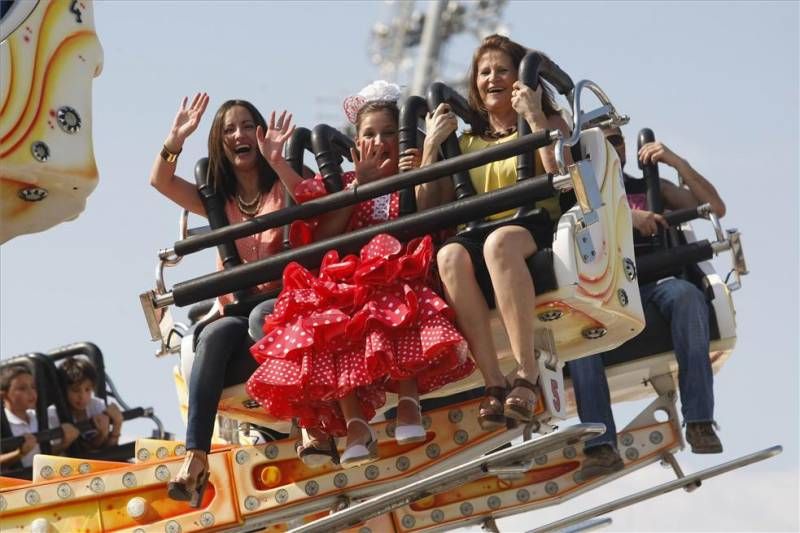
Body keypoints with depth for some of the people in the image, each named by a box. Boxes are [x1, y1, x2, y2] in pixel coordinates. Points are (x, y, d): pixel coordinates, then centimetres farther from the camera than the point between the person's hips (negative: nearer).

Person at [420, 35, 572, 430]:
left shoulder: (549, 123, 14)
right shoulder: (468, 143, 24)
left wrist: (535, 119, -7)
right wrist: (431, 145, 7)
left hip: (539, 233, -3)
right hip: (482, 236, 3)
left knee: (499, 242, -40)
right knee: (450, 255, -34)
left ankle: (527, 375, -43)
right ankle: (493, 383, -40)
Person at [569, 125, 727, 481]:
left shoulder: (653, 188, 29)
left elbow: (715, 208, 18)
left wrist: (677, 162, 6)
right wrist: (627, 216, -15)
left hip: (653, 286, 1)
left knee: (687, 295, -36)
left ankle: (699, 421, -39)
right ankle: (600, 445, -46)